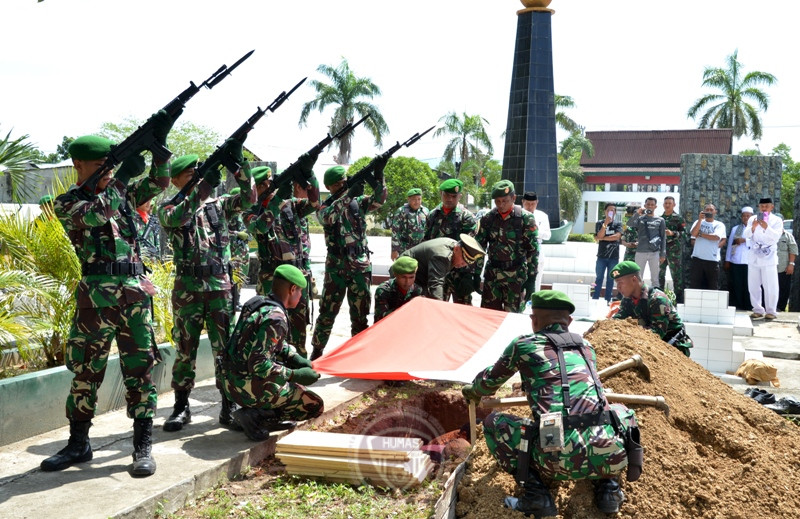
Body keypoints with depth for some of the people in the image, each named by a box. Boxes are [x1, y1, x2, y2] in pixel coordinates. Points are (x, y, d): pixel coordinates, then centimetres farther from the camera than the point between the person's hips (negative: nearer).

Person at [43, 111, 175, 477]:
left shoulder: (119, 190, 13)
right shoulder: (67, 203, 1)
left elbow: (158, 185, 6)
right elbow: (95, 215, -18)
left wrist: (158, 142, -5)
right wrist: (123, 176, -18)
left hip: (135, 293, 3)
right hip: (95, 295, -2)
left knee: (139, 369, 1)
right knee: (84, 371, 6)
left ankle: (143, 447, 6)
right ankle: (78, 444, 20)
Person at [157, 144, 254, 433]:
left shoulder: (218, 205, 9)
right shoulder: (168, 210, 4)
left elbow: (248, 198, -6)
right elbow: (178, 218, -19)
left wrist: (237, 162, -16)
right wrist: (202, 186, -27)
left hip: (220, 287, 1)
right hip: (187, 288, -1)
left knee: (225, 348, 3)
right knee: (185, 349, 6)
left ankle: (229, 409, 12)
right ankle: (181, 407, 18)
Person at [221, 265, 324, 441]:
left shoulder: (256, 302, 6)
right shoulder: (275, 319, -23)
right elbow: (259, 365, -28)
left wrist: (295, 358, 8)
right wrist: (296, 375, -18)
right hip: (251, 389, -9)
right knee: (315, 405, 4)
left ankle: (273, 417, 13)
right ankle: (258, 417, -6)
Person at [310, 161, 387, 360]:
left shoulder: (358, 202, 8)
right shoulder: (324, 206, 3)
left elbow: (379, 199, -9)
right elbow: (328, 217, -19)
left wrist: (378, 175, -25)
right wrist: (348, 194, -29)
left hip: (361, 266, 2)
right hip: (336, 266, -2)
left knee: (360, 314, 6)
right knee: (327, 312, 5)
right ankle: (316, 353, 17)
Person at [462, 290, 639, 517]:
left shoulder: (523, 345, 12)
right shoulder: (586, 346, 24)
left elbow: (490, 381, 30)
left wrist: (471, 390, 53)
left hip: (561, 459, -4)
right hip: (611, 456, 4)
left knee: (494, 423, 19)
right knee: (620, 413, 37)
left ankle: (535, 493, 6)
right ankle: (607, 485, 22)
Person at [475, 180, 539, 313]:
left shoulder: (526, 219, -5)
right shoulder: (488, 218, 4)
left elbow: (533, 250, -4)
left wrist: (531, 278, -8)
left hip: (516, 276, -3)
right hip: (492, 275, 3)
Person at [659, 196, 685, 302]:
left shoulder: (679, 218, 1)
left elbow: (683, 232, -7)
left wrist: (673, 233, -20)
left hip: (674, 249, -5)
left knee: (676, 273, -5)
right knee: (660, 273, 10)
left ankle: (678, 296, -2)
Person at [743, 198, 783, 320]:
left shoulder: (777, 220, 2)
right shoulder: (752, 219, 8)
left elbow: (776, 236, -13)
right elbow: (745, 235, -3)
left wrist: (766, 227, -30)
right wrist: (753, 227, -24)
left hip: (769, 258, -3)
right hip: (754, 258, 3)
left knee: (770, 286, -4)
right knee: (753, 286, 6)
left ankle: (771, 311, 5)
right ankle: (758, 310, 14)